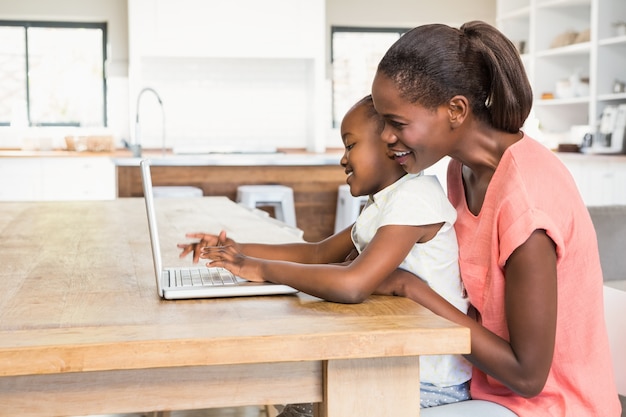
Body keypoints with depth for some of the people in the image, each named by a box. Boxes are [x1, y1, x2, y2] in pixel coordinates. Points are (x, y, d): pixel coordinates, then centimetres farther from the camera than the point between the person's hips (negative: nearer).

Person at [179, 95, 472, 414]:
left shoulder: (416, 194, -21)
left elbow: (351, 285, -31)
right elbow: (319, 253, 17)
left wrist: (262, 268, -19)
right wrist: (238, 251, 5)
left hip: (433, 383, -9)